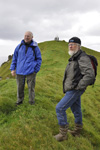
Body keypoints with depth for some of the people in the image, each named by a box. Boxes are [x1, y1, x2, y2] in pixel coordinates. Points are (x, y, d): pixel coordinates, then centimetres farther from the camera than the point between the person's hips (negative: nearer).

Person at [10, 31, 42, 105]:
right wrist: (13, 69, 6)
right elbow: (15, 58, 11)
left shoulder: (35, 47, -1)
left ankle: (32, 102, 21)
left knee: (31, 87, 5)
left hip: (31, 71, -2)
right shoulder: (19, 46, 5)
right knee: (20, 87, 10)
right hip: (20, 71, 2)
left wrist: (36, 70, -3)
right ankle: (20, 100, 28)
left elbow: (39, 59, 4)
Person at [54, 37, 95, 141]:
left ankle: (63, 133, 5)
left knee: (60, 108, -8)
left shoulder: (83, 58, -18)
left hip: (75, 90, -9)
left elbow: (90, 75, -28)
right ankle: (77, 131, 37)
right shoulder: (73, 58, 12)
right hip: (71, 89, 9)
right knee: (76, 110, 20)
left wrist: (78, 87, -22)